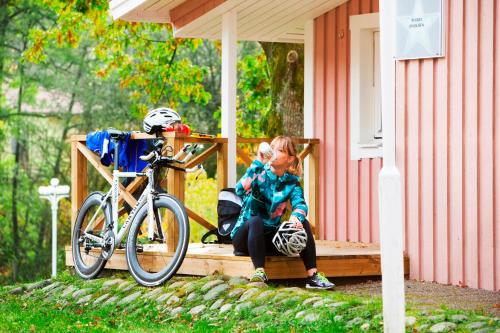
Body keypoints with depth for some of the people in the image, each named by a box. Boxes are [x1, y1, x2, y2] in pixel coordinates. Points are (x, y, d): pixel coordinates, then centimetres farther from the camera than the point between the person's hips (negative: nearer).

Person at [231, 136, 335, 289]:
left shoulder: (292, 182, 1)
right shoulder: (259, 173, -7)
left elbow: (300, 204, -18)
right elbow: (241, 190, -27)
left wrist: (296, 216, -42)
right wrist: (258, 163, -31)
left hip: (269, 239, 3)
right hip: (246, 235, -3)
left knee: (303, 223, -18)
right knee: (255, 221, -34)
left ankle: (313, 275, -24)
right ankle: (259, 271, -40)